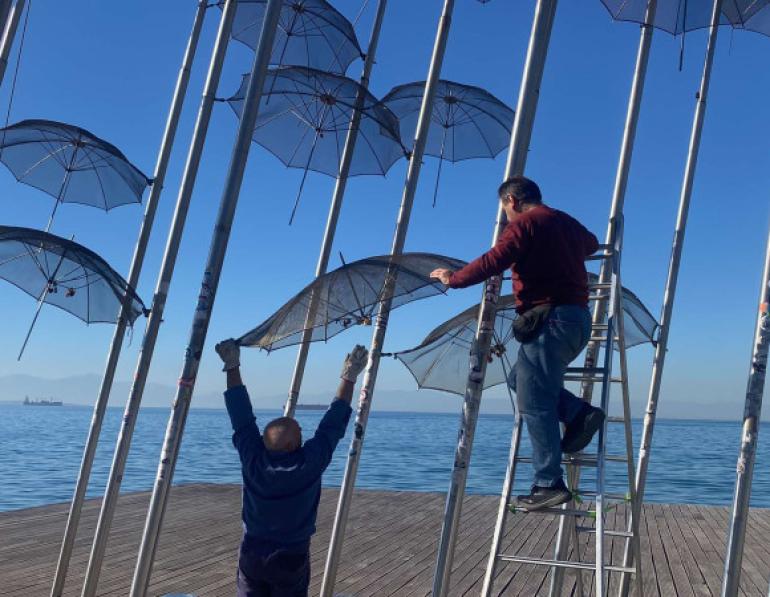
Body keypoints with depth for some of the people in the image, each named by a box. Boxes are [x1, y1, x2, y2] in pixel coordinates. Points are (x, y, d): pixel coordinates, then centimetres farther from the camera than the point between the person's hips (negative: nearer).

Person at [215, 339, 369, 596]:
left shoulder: (253, 461, -14)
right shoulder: (309, 465, -20)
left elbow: (242, 418, -6)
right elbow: (332, 425, -12)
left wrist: (232, 368, 1)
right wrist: (349, 378, -6)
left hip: (252, 556, 2)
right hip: (292, 558, -2)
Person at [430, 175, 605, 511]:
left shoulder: (524, 223, -5)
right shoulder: (566, 222, 21)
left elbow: (493, 261, -16)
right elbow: (591, 244, 42)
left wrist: (453, 279, -3)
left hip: (550, 319, -9)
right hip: (578, 317, 9)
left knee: (534, 405, -6)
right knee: (522, 378, 21)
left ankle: (549, 485, -6)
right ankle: (578, 412, 4)